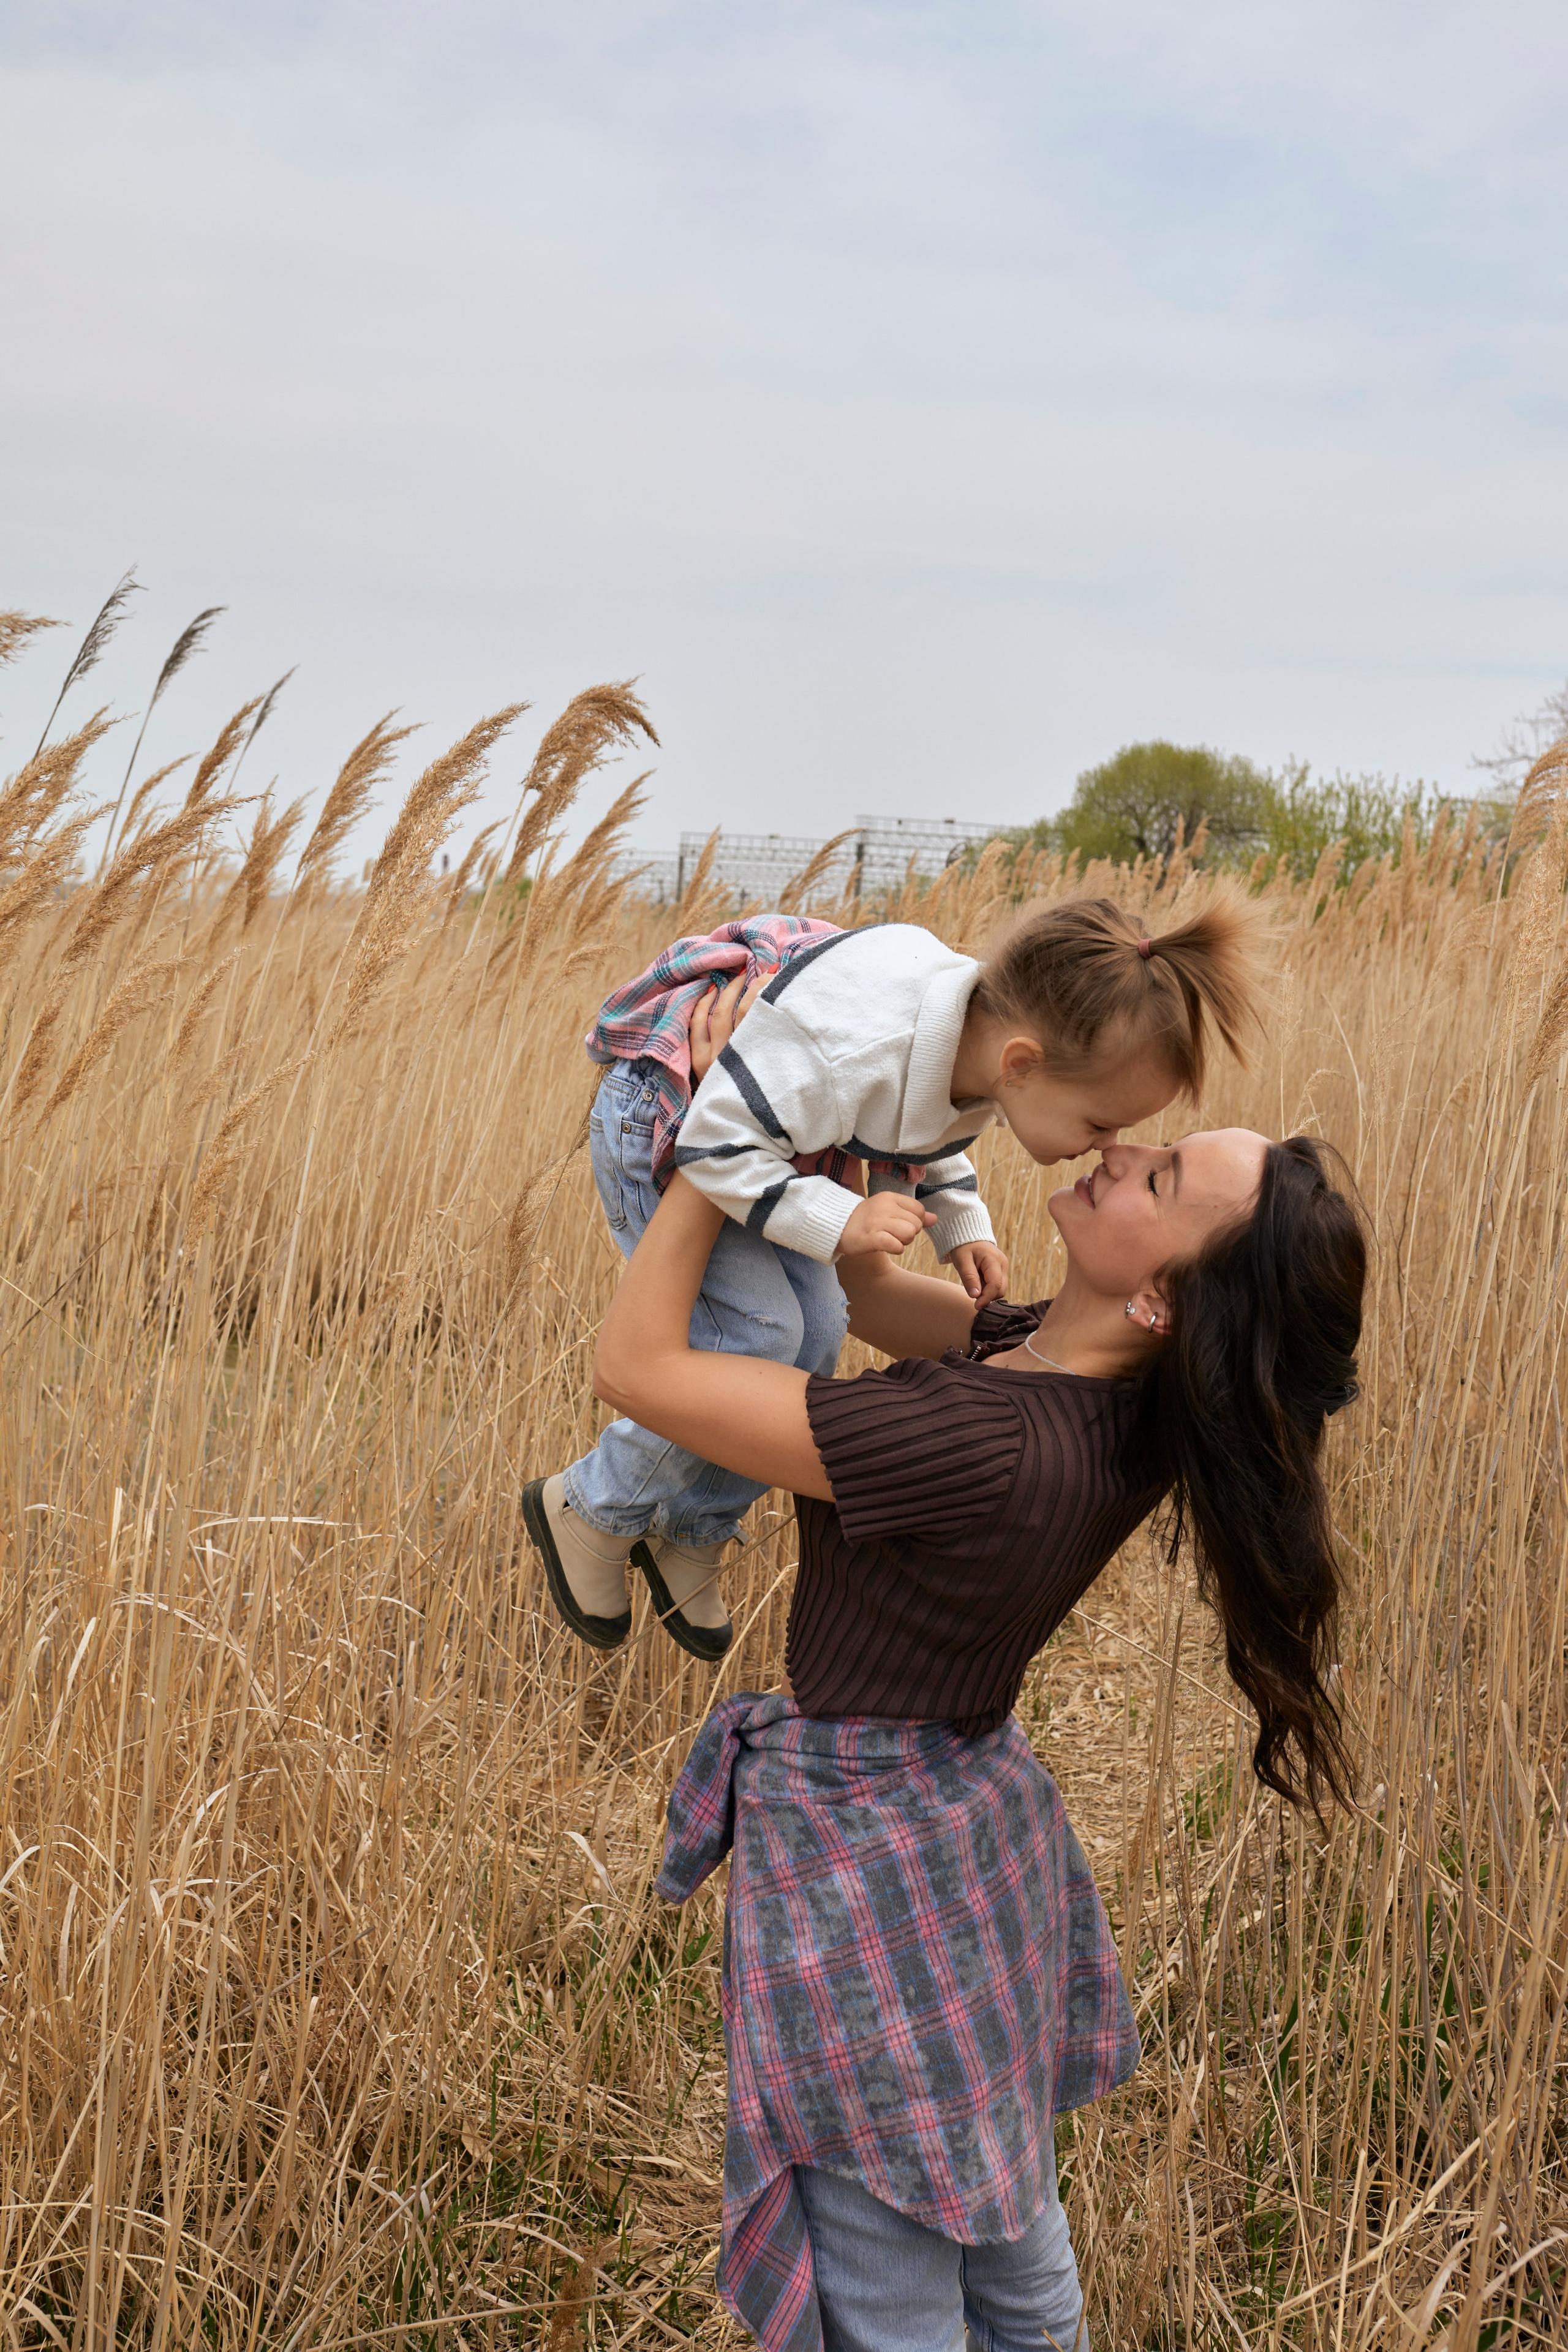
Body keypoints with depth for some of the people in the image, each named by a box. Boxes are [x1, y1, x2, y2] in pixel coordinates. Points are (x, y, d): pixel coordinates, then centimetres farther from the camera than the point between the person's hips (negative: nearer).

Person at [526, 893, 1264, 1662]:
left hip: (765, 1142, 8)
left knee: (815, 1335, 2)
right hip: (661, 1128, -8)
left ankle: (688, 1537, 21)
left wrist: (963, 1226, -7)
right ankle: (589, 1510, 4)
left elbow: (926, 1142, 8)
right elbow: (717, 1145, -34)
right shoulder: (855, 1048, -44)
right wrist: (836, 1222, -39)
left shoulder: (985, 1038, -15)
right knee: (758, 1336, -17)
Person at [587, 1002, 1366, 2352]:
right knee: (1010, 2241, 27)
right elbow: (880, 1292, 8)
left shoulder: (980, 1445, -33)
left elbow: (636, 1366, -26)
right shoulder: (1114, 1392, -9)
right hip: (979, 1808, 8)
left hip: (867, 1847, -8)